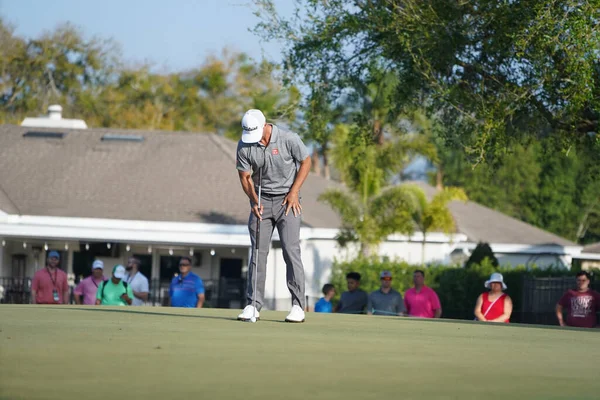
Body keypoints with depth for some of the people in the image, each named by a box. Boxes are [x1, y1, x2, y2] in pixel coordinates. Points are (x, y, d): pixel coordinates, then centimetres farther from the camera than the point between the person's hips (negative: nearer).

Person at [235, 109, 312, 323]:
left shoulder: (288, 139, -16)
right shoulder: (244, 146, -8)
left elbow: (306, 162, -2)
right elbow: (245, 177, 1)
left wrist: (294, 191, -8)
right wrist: (254, 201, -13)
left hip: (287, 200, -3)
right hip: (261, 201, 3)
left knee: (291, 250, -10)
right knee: (258, 251, -1)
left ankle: (298, 306, -8)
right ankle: (253, 304, 1)